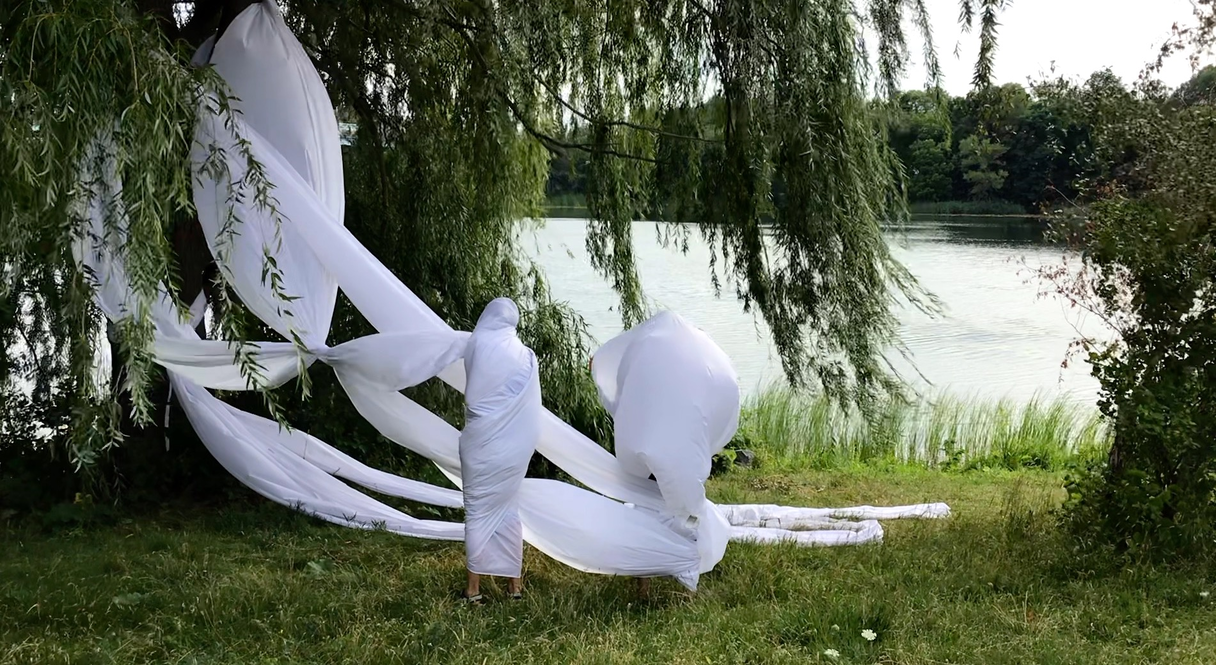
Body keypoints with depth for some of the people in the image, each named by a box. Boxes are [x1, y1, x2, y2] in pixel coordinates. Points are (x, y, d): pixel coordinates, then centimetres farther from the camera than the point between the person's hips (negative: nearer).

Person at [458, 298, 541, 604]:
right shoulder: (524, 354, 1)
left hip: (480, 440, -2)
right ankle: (514, 582, 17)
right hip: (513, 443, 2)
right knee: (508, 508, 13)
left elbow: (470, 393, 2)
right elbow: (531, 407, 3)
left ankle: (474, 586, 5)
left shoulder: (475, 344, -6)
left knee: (477, 510, 4)